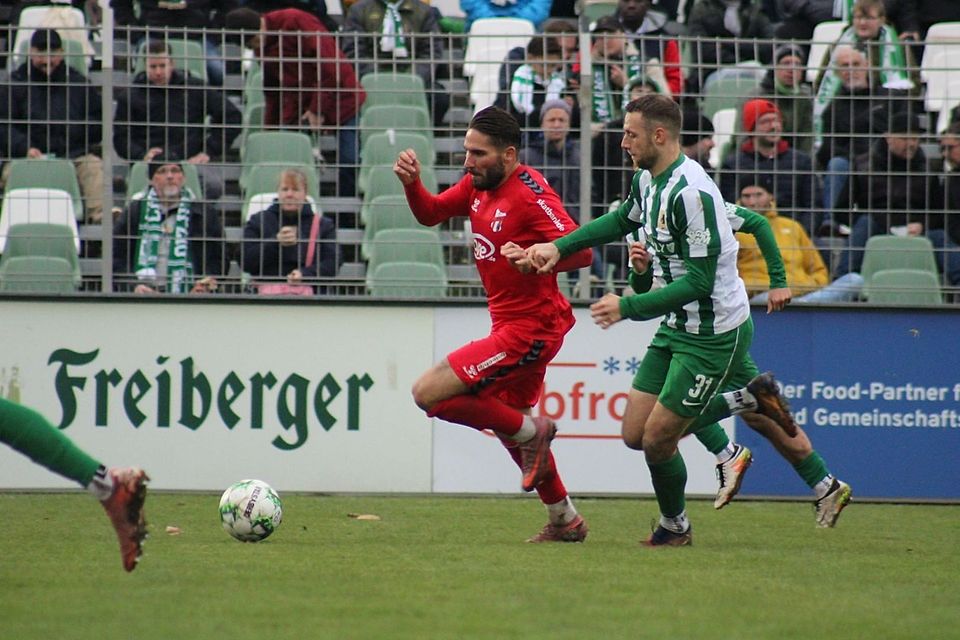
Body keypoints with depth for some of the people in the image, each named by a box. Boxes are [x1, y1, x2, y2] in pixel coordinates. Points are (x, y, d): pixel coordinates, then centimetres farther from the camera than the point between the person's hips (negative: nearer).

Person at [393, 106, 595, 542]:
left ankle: (532, 432, -2)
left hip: (529, 328, -10)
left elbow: (581, 251, -26)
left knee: (429, 393, -15)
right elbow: (430, 214, 15)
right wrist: (411, 183, -5)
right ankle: (565, 522, 34)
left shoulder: (530, 195, -21)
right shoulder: (479, 185, 5)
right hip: (510, 324, 10)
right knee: (508, 423, 23)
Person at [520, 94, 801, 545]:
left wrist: (629, 308, -26)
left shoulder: (691, 193, -26)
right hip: (676, 327, 9)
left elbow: (700, 281, -27)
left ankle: (674, 527, 24)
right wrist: (558, 246, 13)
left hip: (713, 334, -9)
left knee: (657, 439, -3)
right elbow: (621, 220, 25)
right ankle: (748, 397, 20)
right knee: (636, 434, 8)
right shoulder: (647, 179, 3)